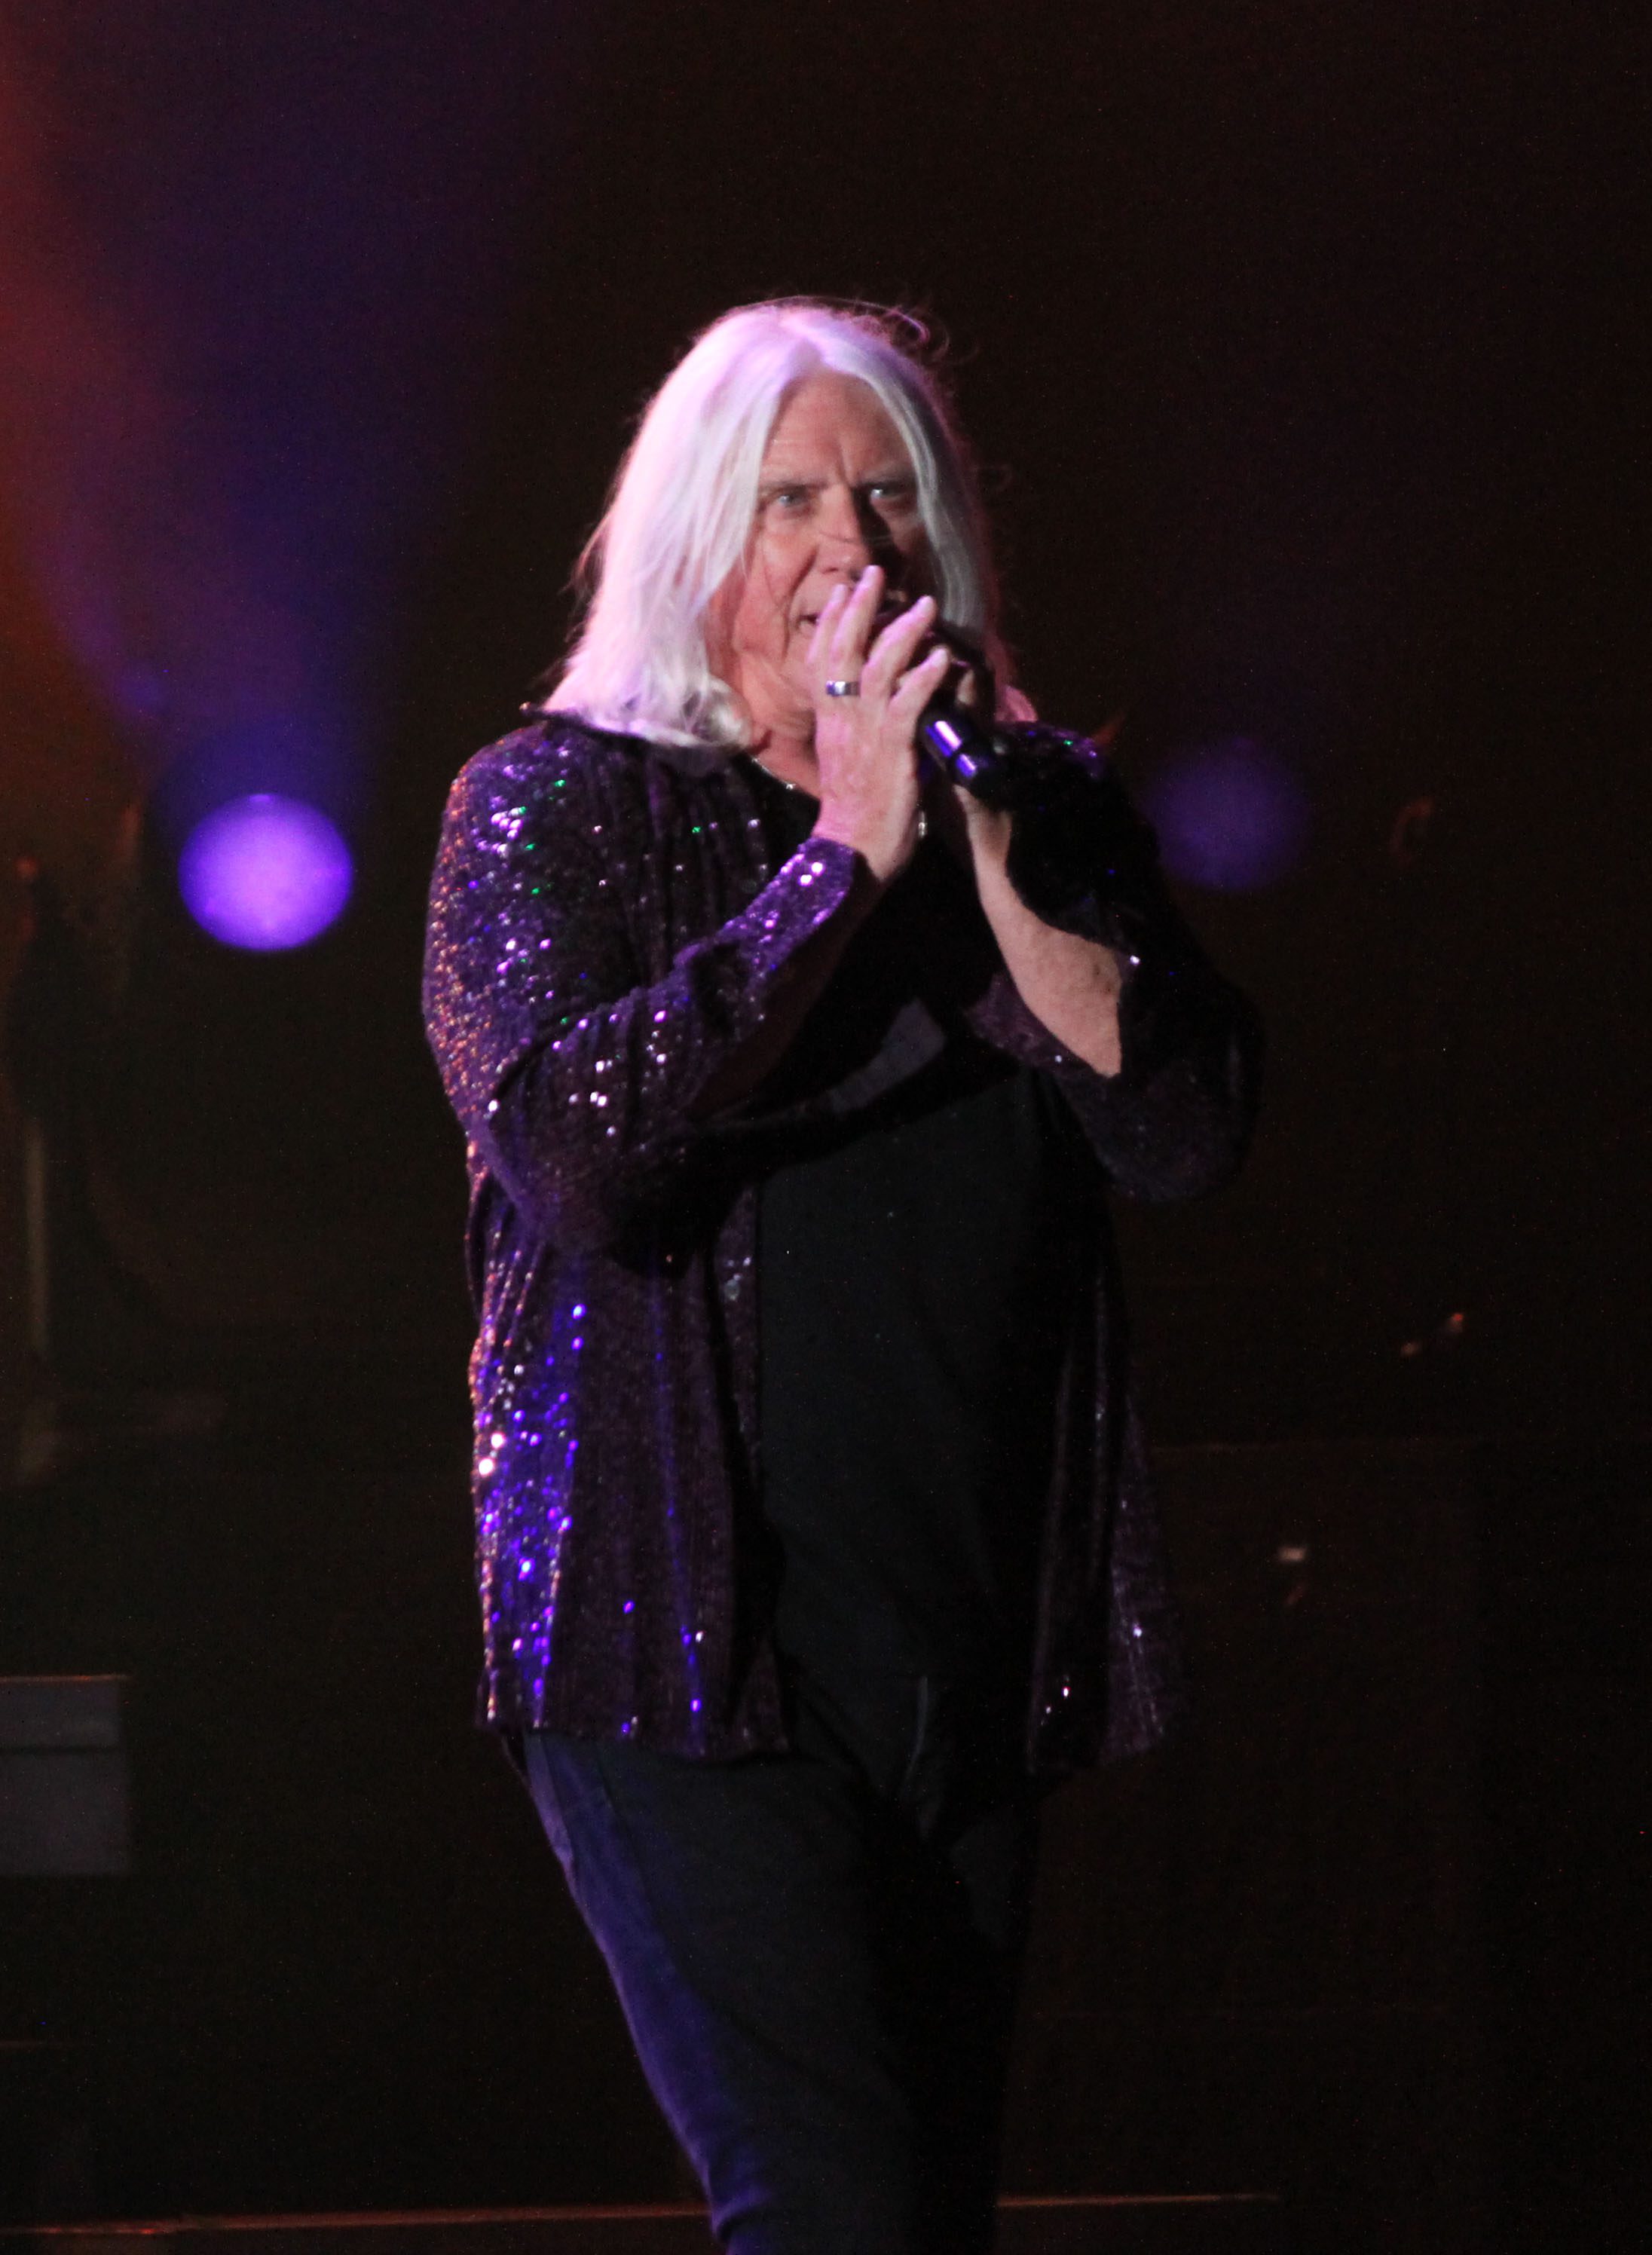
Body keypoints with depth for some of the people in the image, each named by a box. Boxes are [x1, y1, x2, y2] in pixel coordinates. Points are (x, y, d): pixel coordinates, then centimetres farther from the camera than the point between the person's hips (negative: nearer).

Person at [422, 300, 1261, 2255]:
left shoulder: (1034, 808, 13)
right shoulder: (550, 807, 1)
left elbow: (1193, 1132, 1)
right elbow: (574, 1150, -17)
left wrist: (991, 871, -11)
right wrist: (847, 855, -15)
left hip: (973, 1640, 5)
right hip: (692, 1633, -5)